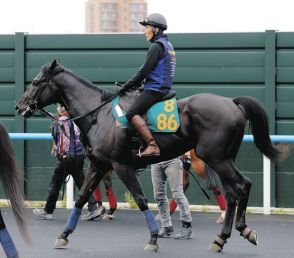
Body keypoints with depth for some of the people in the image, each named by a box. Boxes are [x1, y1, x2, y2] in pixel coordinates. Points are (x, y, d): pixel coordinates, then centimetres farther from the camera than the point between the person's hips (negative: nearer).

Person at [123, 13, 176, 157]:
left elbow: (144, 71, -15)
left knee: (132, 113, -22)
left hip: (154, 89, -11)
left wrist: (127, 86, -6)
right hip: (164, 88, 11)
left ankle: (152, 146, -35)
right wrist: (136, 84, 19)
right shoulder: (168, 45, 21)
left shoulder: (157, 46, -11)